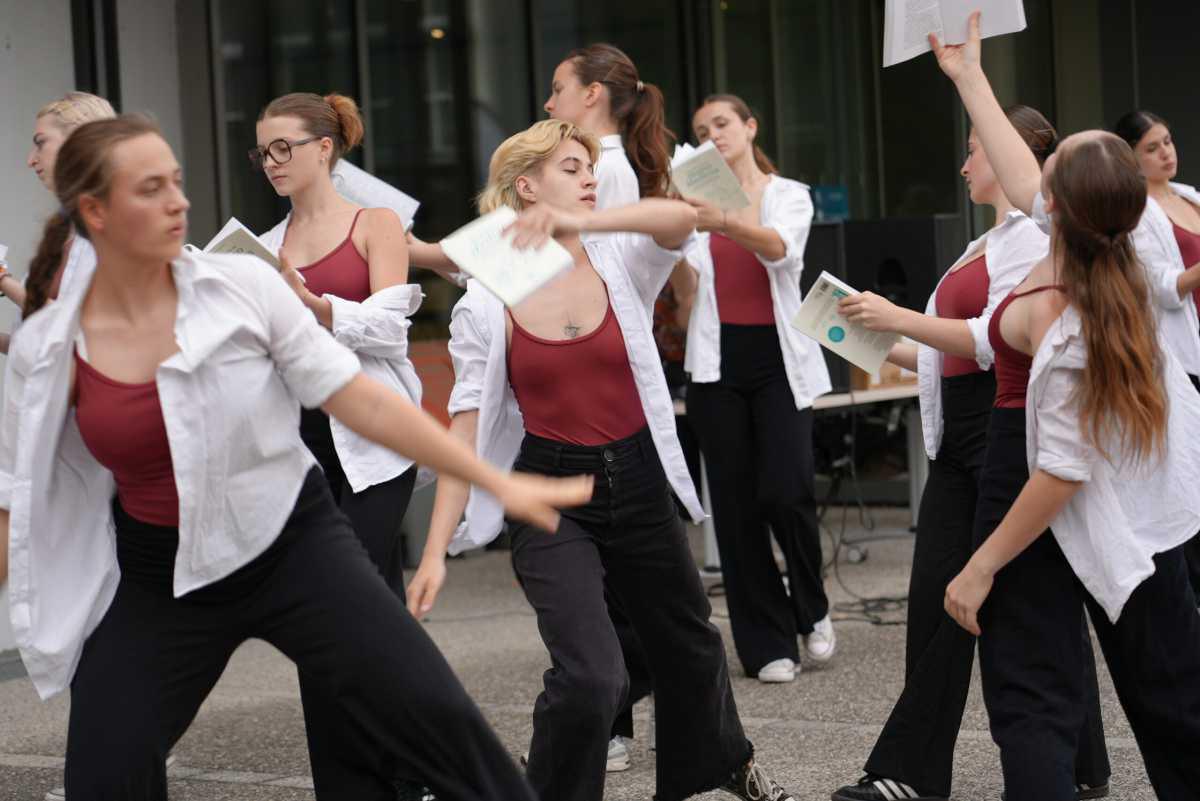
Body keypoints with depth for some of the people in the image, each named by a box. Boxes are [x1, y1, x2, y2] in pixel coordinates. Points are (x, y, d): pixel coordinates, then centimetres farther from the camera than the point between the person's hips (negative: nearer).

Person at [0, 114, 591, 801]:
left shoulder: (244, 286, -10)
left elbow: (362, 400, -7)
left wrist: (498, 482, -9)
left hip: (293, 542, -1)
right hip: (159, 578, 1)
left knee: (434, 714, -12)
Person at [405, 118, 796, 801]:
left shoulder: (618, 266, -3)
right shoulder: (486, 305, -8)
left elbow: (682, 218, -25)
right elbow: (466, 429, -8)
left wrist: (578, 222, -40)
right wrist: (436, 550, -15)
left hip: (640, 484, 4)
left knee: (687, 642, 24)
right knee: (590, 675, -22)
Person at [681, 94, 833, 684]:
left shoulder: (789, 195, 5)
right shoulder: (697, 202, 9)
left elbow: (780, 247, -18)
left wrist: (724, 222, -37)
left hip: (778, 359, -2)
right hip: (717, 363, 2)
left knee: (786, 491, -14)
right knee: (736, 502, 0)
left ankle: (811, 609, 13)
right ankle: (766, 645, 8)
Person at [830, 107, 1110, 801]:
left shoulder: (1030, 237, -10)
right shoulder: (989, 243, 18)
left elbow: (993, 341, -19)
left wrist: (899, 317, -17)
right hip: (960, 437, 9)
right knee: (936, 599, 6)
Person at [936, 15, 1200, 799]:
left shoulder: (1058, 321, -30)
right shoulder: (1124, 267, -10)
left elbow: (1064, 473, -29)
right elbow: (1022, 178, 7)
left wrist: (982, 567, -23)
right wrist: (969, 76, 17)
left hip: (1072, 528, -7)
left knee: (1033, 701, -2)